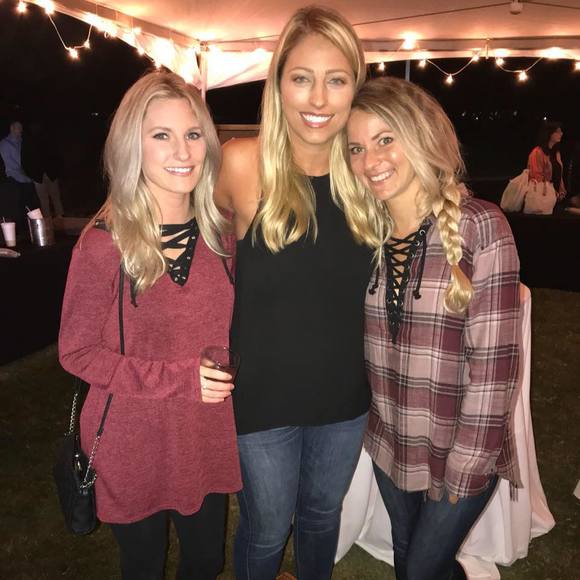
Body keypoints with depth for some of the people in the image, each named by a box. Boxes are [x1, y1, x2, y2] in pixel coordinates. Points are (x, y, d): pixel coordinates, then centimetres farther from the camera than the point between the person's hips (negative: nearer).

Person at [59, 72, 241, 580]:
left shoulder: (218, 232, -3)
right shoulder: (104, 243, -17)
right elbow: (77, 352, -12)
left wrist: (224, 377, -6)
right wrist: (177, 379, -19)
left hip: (210, 437, 4)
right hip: (135, 443, -4)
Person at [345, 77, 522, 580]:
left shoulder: (480, 226, -17)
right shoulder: (367, 232, -2)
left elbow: (494, 361, -18)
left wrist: (465, 468, -15)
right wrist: (376, 427, 0)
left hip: (461, 451, -5)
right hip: (389, 446, 5)